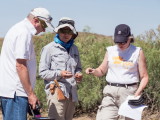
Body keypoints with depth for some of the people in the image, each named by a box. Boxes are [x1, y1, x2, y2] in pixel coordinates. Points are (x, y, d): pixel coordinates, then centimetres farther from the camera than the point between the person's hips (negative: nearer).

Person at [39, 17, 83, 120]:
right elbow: (43, 72, -2)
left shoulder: (74, 49, 17)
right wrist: (59, 74, -17)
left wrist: (78, 74, 5)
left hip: (72, 93, 6)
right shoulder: (49, 48, 0)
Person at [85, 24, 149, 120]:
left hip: (129, 92, -2)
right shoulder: (110, 51, 10)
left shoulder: (137, 52, 2)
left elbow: (144, 77, 1)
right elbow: (102, 71, 18)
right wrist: (93, 71, -5)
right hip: (110, 91, 2)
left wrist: (138, 92, -14)